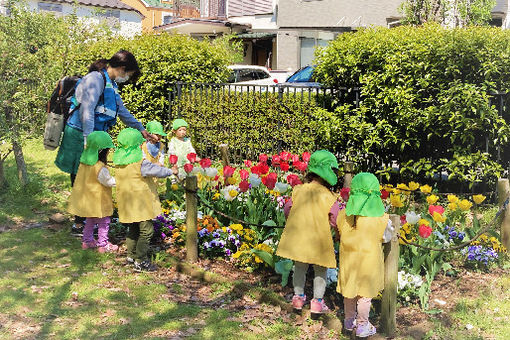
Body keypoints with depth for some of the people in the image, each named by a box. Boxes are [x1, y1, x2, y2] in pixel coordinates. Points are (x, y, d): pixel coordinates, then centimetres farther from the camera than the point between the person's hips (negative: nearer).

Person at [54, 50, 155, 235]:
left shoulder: (111, 83, 16)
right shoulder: (95, 79, -14)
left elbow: (122, 110, 25)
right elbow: (87, 110, -22)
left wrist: (140, 129, 25)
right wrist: (88, 140, -27)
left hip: (95, 134, 9)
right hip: (80, 135, -9)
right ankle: (79, 223, 5)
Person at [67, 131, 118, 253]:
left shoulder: (84, 162, -4)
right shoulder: (100, 168, -27)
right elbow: (110, 182, -16)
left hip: (87, 200, 8)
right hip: (98, 201, -8)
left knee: (90, 221, 23)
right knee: (104, 222, 8)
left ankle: (87, 241, 34)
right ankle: (103, 245, 16)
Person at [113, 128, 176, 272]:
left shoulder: (119, 159, 4)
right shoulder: (139, 162, -19)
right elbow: (156, 170, -18)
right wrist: (171, 171, -2)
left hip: (126, 200, 8)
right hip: (140, 201, -8)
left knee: (133, 229, 21)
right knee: (146, 230, 0)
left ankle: (131, 256, 31)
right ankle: (140, 261, 1)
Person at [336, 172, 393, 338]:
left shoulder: (343, 216, -11)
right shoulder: (381, 220, -19)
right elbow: (386, 237, -3)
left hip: (348, 259, 3)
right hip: (369, 261, -3)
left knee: (349, 291, 19)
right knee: (365, 293, 12)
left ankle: (350, 320, 36)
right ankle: (362, 325, 21)